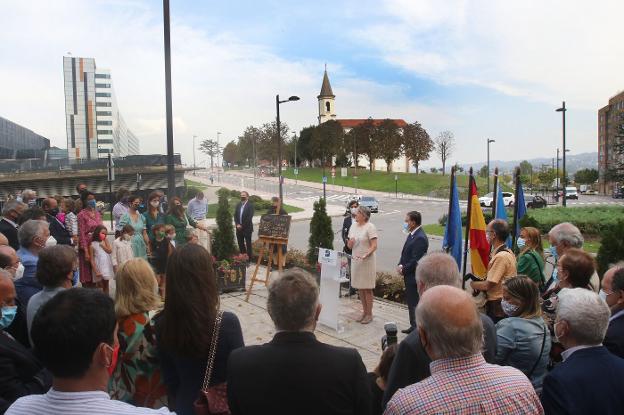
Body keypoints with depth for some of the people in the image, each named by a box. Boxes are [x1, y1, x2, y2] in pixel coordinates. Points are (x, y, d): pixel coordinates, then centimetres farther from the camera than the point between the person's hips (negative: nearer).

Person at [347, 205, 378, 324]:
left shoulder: (370, 227, -11)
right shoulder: (353, 226, 8)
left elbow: (374, 246, -15)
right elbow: (349, 246, 13)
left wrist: (366, 254, -31)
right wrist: (350, 243, -10)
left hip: (367, 261, -6)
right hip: (355, 260, 6)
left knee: (367, 289, 2)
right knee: (359, 288, 12)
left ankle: (369, 314, 13)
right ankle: (364, 311, 25)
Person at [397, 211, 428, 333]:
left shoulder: (420, 238, -22)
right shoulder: (412, 234, 9)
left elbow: (415, 260, -23)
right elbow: (405, 252, 16)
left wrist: (403, 270, -12)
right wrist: (400, 265, 0)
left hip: (414, 277, -10)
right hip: (409, 276, 10)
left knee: (415, 303, -1)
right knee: (411, 302, 19)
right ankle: (414, 326, 32)